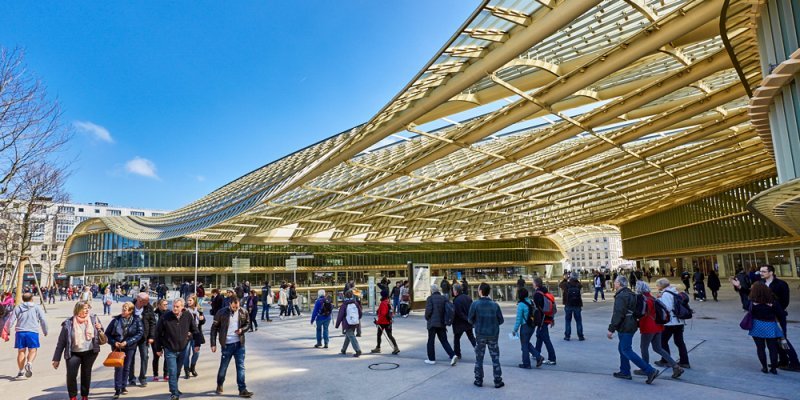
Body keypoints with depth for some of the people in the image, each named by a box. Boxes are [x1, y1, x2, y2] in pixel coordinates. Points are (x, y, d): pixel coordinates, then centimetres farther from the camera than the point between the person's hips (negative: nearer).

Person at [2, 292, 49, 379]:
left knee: (21, 351, 9)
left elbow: (10, 320, 4)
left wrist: (6, 332, 12)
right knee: (32, 350, 1)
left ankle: (21, 371, 8)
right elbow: (43, 320, 3)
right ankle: (29, 363, -26)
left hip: (20, 332, 2)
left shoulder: (18, 308, 11)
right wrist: (45, 331, 15)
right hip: (32, 331, -2)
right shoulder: (36, 308, 6)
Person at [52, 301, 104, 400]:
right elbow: (61, 342, -2)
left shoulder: (93, 320, 1)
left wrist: (99, 330, -15)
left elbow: (101, 339, 7)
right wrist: (56, 359, -2)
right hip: (73, 354, -2)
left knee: (86, 375, 12)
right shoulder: (68, 323, -6)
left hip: (90, 353, 2)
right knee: (71, 375, -11)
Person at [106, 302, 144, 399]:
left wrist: (127, 342, -18)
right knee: (119, 367, -9)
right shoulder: (116, 320, -6)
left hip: (130, 347, 1)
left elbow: (140, 333, -11)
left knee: (126, 367, 11)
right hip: (117, 347, -1)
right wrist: (114, 342, -13)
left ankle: (123, 386, 26)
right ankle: (117, 389, 0)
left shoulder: (136, 320, -7)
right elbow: (107, 333, 2)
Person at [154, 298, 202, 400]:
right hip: (170, 350, -2)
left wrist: (197, 344, -3)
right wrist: (158, 348, 1)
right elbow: (158, 333, -2)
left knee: (177, 371, 16)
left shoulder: (188, 316, -6)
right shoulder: (165, 317, -11)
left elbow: (195, 330, 3)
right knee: (173, 372, -7)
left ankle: (174, 388, 37)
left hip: (182, 349, 3)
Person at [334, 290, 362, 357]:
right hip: (355, 323, 6)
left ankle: (358, 350, -21)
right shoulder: (356, 303, 4)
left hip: (347, 324, -6)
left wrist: (337, 325, 1)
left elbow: (340, 316, -9)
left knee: (351, 337, -8)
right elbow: (360, 314, 9)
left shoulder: (344, 305, -9)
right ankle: (343, 350, 32)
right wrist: (357, 320, 26)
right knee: (348, 336, 21)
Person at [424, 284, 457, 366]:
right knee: (444, 341, 10)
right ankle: (453, 355, -5)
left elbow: (428, 310, -14)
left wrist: (427, 318, 5)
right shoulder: (444, 298, 9)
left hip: (433, 323, -5)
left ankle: (431, 359, 11)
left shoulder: (430, 298, -6)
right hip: (442, 323, 5)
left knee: (430, 341, 7)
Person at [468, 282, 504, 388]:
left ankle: (478, 380, 18)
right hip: (493, 334, 1)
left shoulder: (475, 304, -11)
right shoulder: (495, 305, -6)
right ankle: (498, 381, 13)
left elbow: (470, 319, -4)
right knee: (495, 358, 10)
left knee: (479, 358, 12)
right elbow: (500, 320, 0)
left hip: (480, 334, -1)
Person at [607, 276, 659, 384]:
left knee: (627, 350, -6)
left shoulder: (620, 296, -19)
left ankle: (650, 371, -9)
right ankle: (625, 372, 23)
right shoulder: (631, 294, 13)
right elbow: (634, 311, 23)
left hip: (625, 328, -10)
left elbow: (617, 314, -25)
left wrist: (611, 329, -21)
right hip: (631, 325, 10)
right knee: (622, 348, 18)